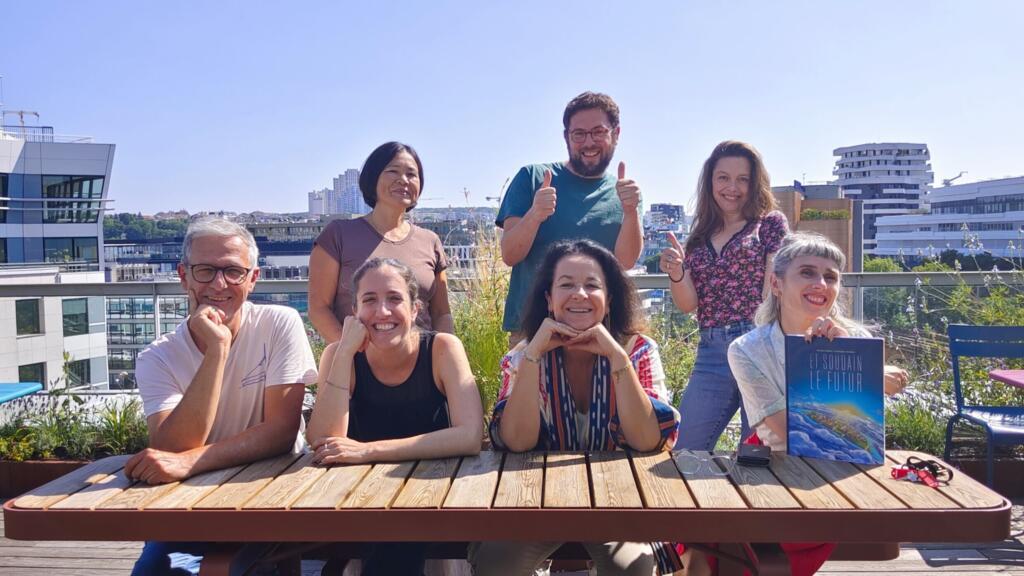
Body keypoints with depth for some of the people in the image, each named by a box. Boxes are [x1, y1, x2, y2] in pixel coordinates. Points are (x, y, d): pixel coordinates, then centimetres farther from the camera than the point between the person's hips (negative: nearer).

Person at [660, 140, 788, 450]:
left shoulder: (770, 223, 5)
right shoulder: (699, 237, 15)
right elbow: (688, 304, 8)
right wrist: (676, 274, -12)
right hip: (711, 354, 4)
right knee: (683, 453, 2)